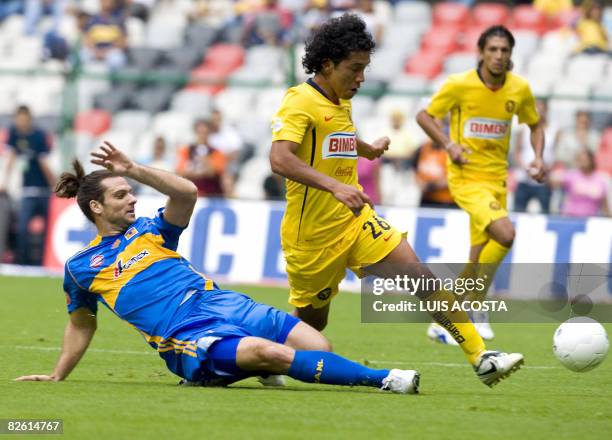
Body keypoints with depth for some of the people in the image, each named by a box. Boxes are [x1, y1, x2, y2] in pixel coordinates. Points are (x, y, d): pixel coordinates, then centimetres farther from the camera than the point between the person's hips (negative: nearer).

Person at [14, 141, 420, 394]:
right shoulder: (81, 267, 14)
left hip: (217, 302, 5)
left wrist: (134, 170, -3)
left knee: (317, 347, -16)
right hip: (184, 335, -5)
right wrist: (57, 376, 27)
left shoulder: (148, 231, 20)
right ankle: (382, 378, -36)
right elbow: (81, 324, 26)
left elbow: (188, 193, 4)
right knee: (269, 352, -33)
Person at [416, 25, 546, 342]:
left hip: (496, 178, 5)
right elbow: (424, 116, 1)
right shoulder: (459, 85, -10)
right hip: (466, 177, -5)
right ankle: (477, 307, -8)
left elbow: (535, 125, 17)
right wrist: (449, 144, -15)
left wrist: (538, 157, -1)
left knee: (479, 260, 8)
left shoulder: (520, 89, 1)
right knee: (505, 233, -25)